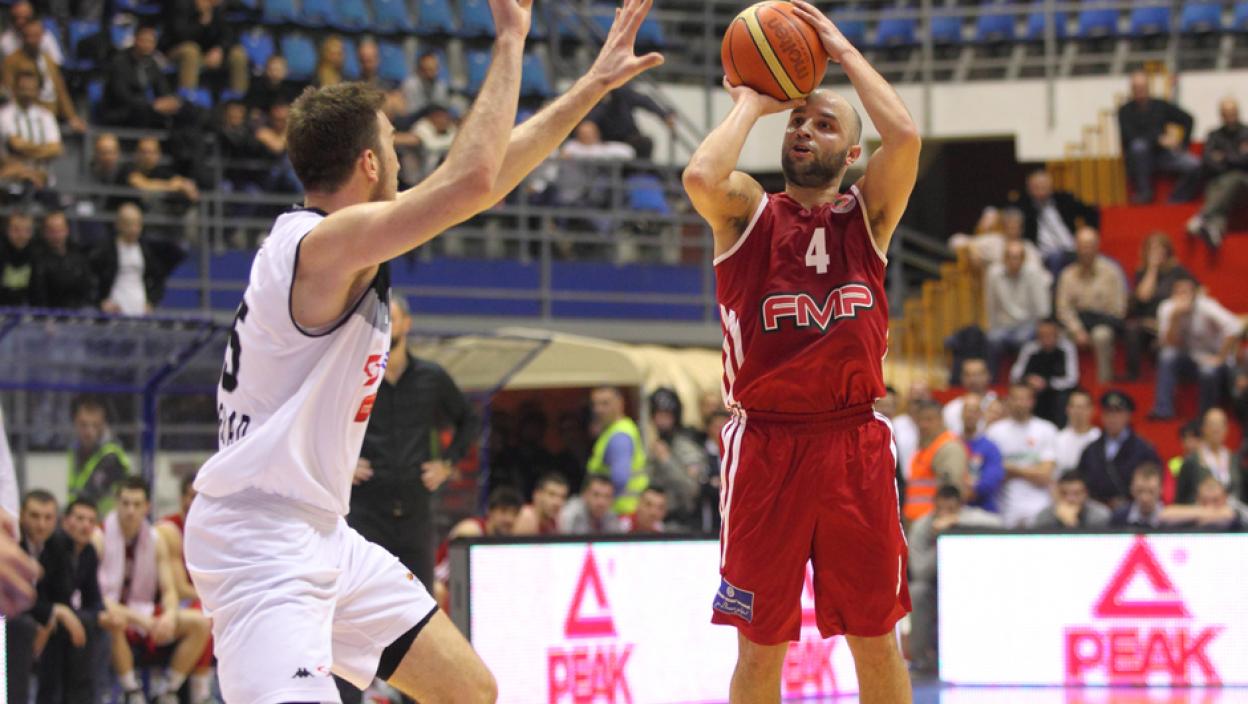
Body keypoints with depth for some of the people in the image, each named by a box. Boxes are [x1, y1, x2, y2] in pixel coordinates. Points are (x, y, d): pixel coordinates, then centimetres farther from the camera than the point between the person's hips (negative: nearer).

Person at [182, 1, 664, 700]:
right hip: (261, 544, -11)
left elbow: (476, 180, 19)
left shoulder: (347, 239, 9)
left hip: (324, 537, 11)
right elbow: (472, 181, -28)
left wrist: (594, 85, 22)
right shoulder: (320, 242, -19)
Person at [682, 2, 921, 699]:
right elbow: (702, 176, -18)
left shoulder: (867, 215, 8)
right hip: (766, 445, -1)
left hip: (854, 442, 1)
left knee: (876, 637, 7)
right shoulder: (748, 211, 5)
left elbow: (905, 136, -10)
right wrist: (750, 105, -2)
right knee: (762, 645, 4)